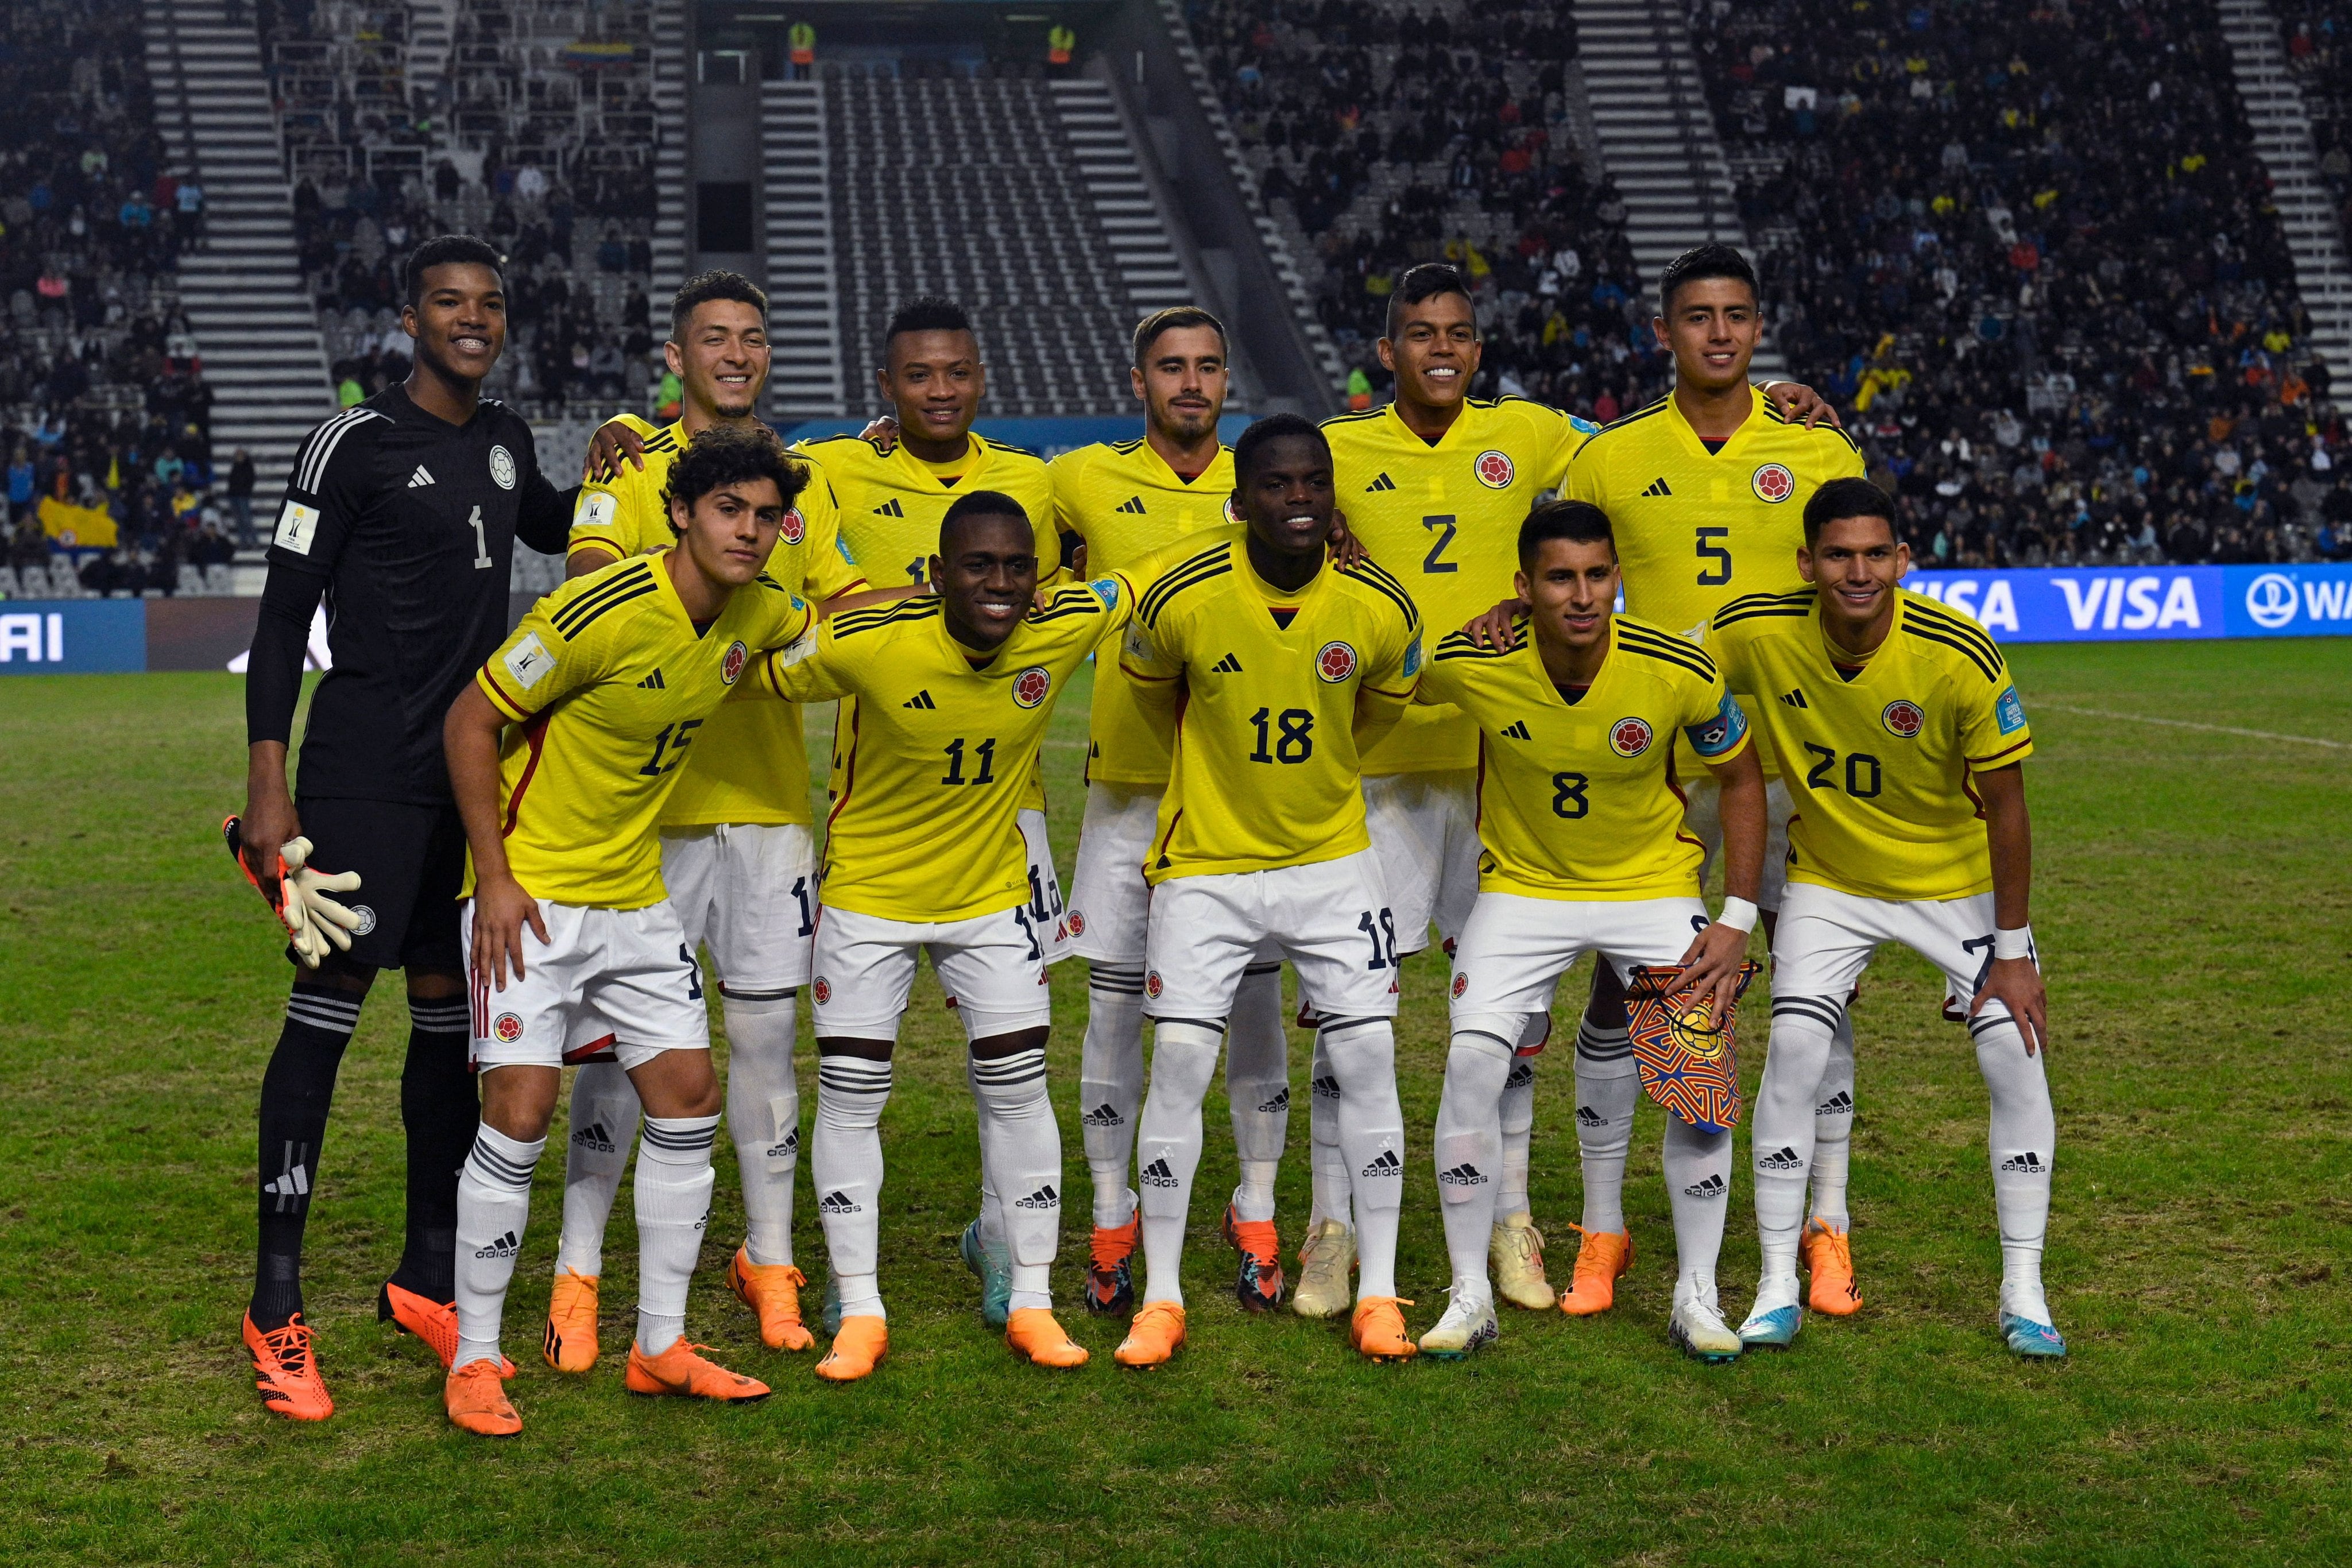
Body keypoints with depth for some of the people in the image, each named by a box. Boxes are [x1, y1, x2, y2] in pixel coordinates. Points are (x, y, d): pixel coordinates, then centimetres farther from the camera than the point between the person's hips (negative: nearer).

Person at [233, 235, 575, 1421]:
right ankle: (277, 1307, -3)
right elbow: (284, 616, -7)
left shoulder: (504, 441, 12)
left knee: (450, 1012, 10)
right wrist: (267, 786, -13)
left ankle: (429, 1276, 21)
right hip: (367, 774, -7)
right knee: (327, 1006, -8)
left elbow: (547, 527, 36)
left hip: (475, 768, 7)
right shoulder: (354, 445, -7)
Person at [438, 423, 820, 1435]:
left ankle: (661, 1348, 17)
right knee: (521, 1110, -12)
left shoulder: (756, 613, -2)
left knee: (689, 1098, 5)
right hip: (530, 894, -7)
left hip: (635, 897, 7)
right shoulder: (601, 613, -23)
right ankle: (473, 1361, 2)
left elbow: (820, 624, 25)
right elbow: (471, 720, -15)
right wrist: (493, 877, -17)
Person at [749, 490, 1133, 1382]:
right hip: (869, 896, -2)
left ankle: (1030, 1304, 16)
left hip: (993, 894, 2)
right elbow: (755, 672, -10)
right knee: (850, 1095, 1)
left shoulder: (1064, 627, -18)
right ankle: (860, 1313, 14)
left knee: (1018, 1089, 3)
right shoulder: (868, 645, -27)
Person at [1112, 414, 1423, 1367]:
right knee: (1180, 1062, -5)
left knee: (1367, 1057, -2)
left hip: (1331, 859, 2)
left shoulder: (1380, 610, -11)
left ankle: (1379, 1293, 10)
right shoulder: (1181, 601, -16)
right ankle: (1161, 1298, 7)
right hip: (1206, 861, -1)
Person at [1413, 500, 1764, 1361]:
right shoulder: (1470, 666, -20)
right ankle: (1471, 1293, 1)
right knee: (1472, 1063, -15)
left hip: (1654, 885, 0)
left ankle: (1696, 1295, 7)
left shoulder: (1679, 672, -21)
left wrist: (1737, 921, -7)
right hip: (1524, 886, 0)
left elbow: (1742, 781, -4)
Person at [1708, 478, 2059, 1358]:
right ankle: (1777, 1290, 0)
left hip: (1958, 879, -1)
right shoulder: (1755, 634, -21)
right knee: (1795, 1050, -14)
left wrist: (2012, 951, -13)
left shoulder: (1960, 658, -27)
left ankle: (2023, 1294, 6)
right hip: (1828, 879, 1)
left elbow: (2004, 807, -17)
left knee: (2016, 1054, -10)